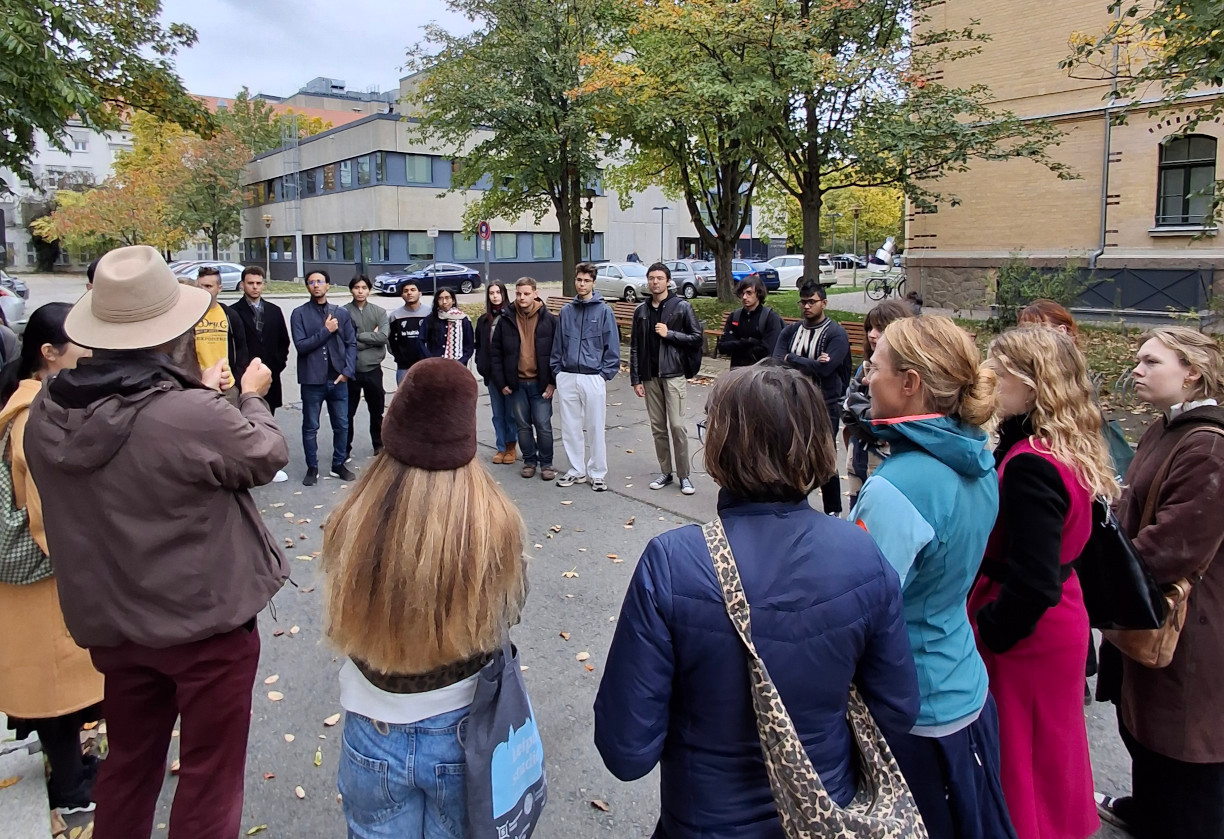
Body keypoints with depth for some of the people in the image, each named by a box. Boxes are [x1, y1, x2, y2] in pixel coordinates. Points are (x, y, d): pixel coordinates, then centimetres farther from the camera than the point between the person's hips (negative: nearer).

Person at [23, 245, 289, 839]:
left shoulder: (47, 412, -8)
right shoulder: (193, 415, -29)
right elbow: (267, 455, -12)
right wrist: (251, 398, 6)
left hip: (111, 622, 6)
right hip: (205, 620, -6)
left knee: (127, 765, 27)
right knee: (209, 773, 13)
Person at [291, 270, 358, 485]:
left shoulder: (341, 313, 5)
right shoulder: (299, 314, -2)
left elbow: (351, 344, 3)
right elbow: (301, 345, -11)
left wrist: (347, 371, -7)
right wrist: (326, 330, -15)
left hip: (338, 379, 2)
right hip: (312, 380, -2)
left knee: (342, 425, 10)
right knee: (310, 427, 8)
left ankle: (339, 465, 25)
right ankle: (312, 468, 21)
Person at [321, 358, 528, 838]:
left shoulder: (352, 523, -24)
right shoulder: (495, 523, -25)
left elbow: (340, 625, -6)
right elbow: (506, 615, -6)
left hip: (373, 735, 1)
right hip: (462, 731, 0)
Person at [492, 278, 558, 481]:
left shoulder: (549, 320, -4)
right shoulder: (506, 321, 2)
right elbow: (496, 353, 5)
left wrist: (553, 382, -8)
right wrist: (501, 382, 0)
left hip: (541, 383, -2)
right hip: (516, 383, 2)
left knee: (543, 425, 0)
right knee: (523, 425, 11)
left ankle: (546, 462, 14)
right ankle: (529, 461, 25)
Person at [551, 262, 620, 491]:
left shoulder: (604, 311, -2)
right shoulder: (566, 311, 8)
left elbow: (612, 347, -3)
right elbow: (557, 346, 11)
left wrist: (605, 374, -8)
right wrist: (556, 373, 5)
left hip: (593, 378, -3)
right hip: (567, 378, 4)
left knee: (595, 428, 3)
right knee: (570, 427, 10)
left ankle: (597, 473, 14)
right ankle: (576, 470, 23)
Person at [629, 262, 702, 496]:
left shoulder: (682, 306, -2)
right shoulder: (641, 310, 8)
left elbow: (697, 338, -4)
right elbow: (635, 347, 9)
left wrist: (669, 334, -13)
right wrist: (635, 379, 5)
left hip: (673, 374, -4)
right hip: (650, 376, 4)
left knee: (677, 426, -7)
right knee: (657, 427, 9)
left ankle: (684, 475, 3)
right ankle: (665, 472, 19)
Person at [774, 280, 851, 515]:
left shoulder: (836, 333, -7)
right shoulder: (790, 331, 7)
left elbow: (825, 368, -21)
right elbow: (777, 362, -7)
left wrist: (791, 359, -12)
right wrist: (809, 364, -19)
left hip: (825, 407, -4)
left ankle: (833, 511, 20)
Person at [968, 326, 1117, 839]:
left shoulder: (1029, 464, -27)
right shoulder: (1072, 450, 1)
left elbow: (1033, 581, -28)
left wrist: (987, 632, -15)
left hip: (1022, 638, -9)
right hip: (1062, 621, 9)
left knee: (1015, 762, 10)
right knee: (1050, 751, 26)